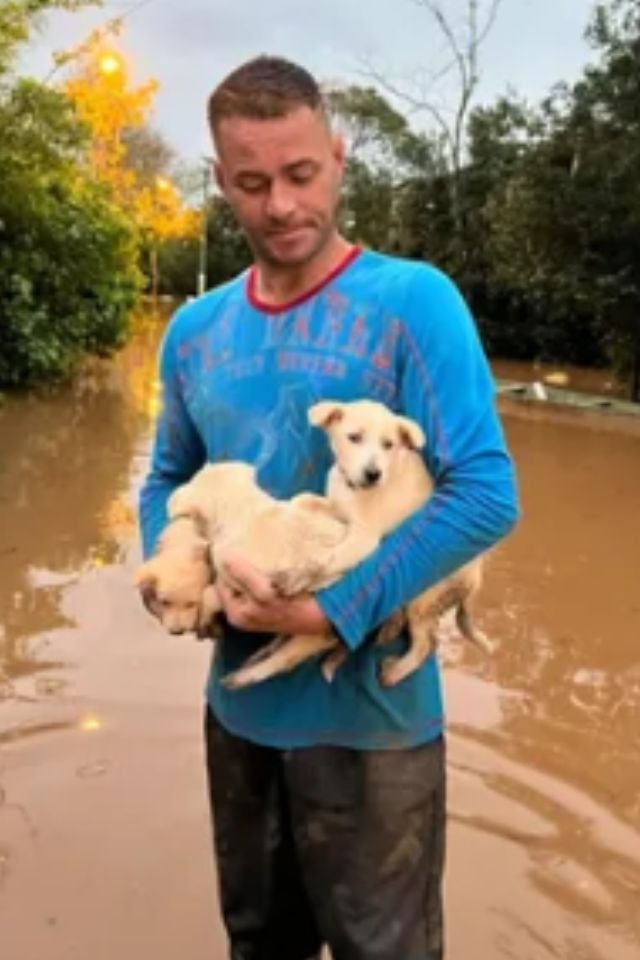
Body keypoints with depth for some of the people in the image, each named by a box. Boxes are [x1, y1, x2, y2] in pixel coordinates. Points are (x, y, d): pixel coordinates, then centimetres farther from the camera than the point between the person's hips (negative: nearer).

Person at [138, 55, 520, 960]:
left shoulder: (412, 300, -14)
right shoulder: (194, 329, 4)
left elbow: (487, 493, -20)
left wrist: (333, 608, -23)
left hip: (367, 713, -5)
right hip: (239, 703, 5)